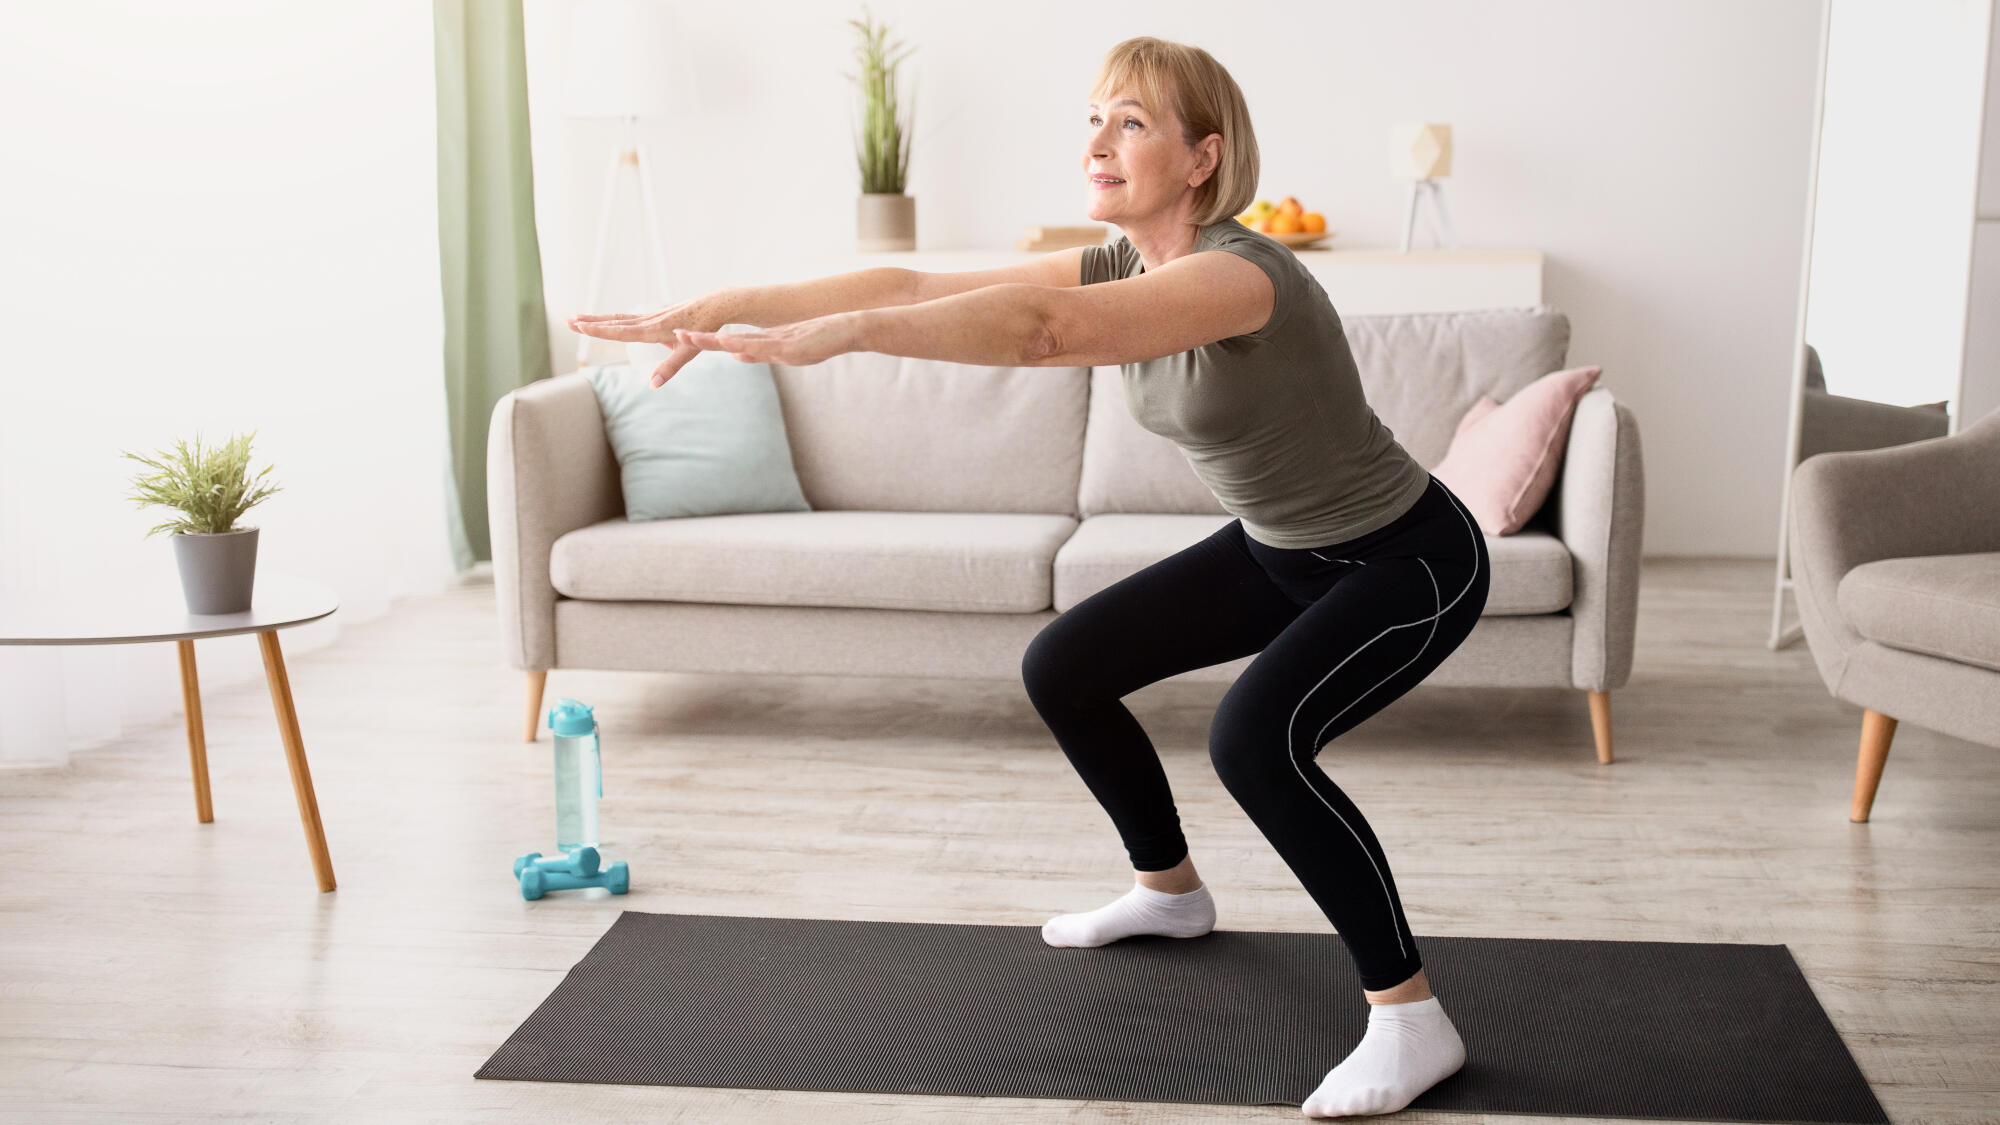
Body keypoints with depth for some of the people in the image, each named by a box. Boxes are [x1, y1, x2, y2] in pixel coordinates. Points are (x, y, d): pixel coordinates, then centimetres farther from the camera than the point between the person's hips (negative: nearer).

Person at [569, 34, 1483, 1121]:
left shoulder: (1239, 271, -30)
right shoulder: (1117, 269, -6)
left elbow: (1047, 326, -48)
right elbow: (916, 285, -14)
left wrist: (843, 332, -55)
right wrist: (731, 305, -23)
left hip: (1410, 559, -9)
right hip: (1278, 550, 9)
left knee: (1256, 736, -32)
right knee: (1062, 669, 8)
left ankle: (1412, 1019, -16)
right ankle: (1169, 888, 31)